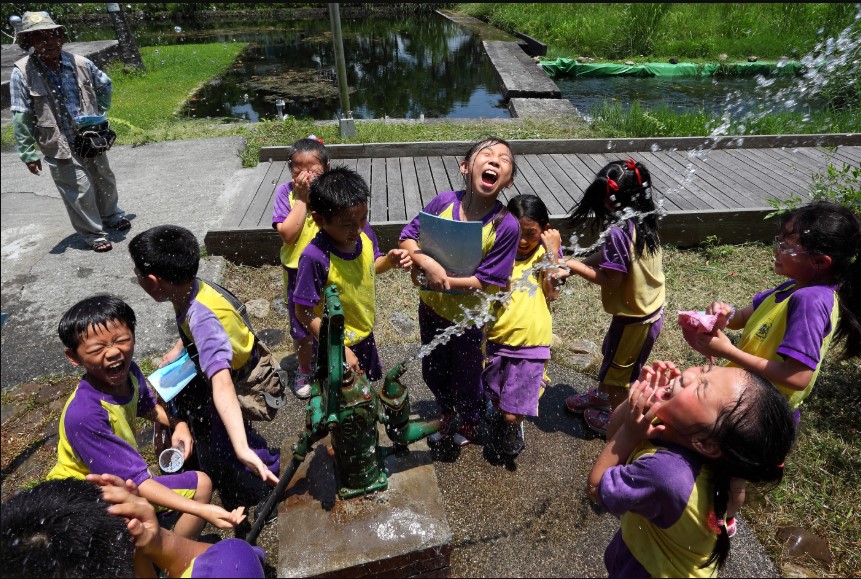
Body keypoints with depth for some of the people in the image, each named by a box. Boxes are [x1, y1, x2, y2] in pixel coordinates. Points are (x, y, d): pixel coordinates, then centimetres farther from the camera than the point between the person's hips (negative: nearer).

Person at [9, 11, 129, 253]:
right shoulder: (22, 72, -12)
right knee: (80, 192, -2)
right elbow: (21, 117, -10)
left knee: (104, 179, 20)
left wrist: (100, 113, 12)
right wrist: (28, 153, -11)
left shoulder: (79, 63, -3)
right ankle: (93, 234, 14)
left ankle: (111, 216, 44)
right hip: (60, 146, -4)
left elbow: (104, 85, 18)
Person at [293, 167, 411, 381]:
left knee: (367, 385, 30)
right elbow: (304, 312, -25)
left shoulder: (364, 233, -16)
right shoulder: (315, 258, -33)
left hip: (365, 334, 6)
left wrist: (389, 260, -16)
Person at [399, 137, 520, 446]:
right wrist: (426, 263, -30)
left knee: (466, 376, 22)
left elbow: (484, 281, -23)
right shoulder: (444, 202, -17)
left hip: (467, 316, -3)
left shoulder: (507, 226, -25)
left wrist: (440, 280, -29)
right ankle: (447, 413, 57)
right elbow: (407, 237, -12)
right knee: (433, 372, 25)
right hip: (430, 307, 4)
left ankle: (470, 421, 55)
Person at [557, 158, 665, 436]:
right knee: (611, 357, 29)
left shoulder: (619, 233, -31)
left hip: (634, 318, -8)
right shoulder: (644, 222, -2)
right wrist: (575, 264, -4)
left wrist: (574, 266, -16)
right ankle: (602, 395, 53)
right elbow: (607, 255, 2)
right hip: (652, 310, 8)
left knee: (617, 370, 15)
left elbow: (610, 281, -25)